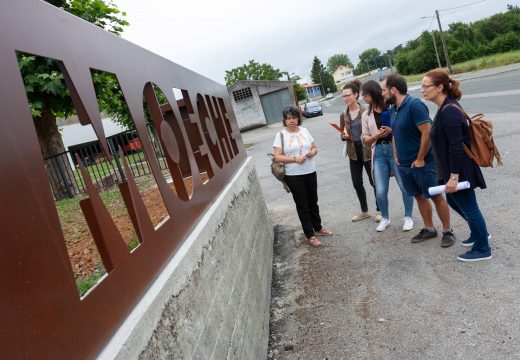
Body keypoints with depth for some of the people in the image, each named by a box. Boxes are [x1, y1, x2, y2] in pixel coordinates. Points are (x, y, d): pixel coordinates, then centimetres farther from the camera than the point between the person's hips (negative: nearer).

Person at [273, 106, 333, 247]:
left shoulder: (304, 131, 6)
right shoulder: (281, 135, -8)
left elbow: (314, 147, 15)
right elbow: (277, 157, -12)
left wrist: (313, 152, -8)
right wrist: (294, 159, -22)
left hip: (310, 172, 5)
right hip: (293, 176, -5)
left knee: (313, 202, 18)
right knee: (302, 205, 4)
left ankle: (318, 227, 37)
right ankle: (310, 234, 14)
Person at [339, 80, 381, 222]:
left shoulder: (365, 112, -9)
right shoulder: (343, 115, 4)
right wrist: (344, 136, -10)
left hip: (367, 151, -4)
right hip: (353, 153, 5)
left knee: (374, 182, 8)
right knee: (357, 184, 11)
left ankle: (379, 210, 25)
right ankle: (364, 211, 29)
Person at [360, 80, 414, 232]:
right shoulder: (366, 114, 8)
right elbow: (365, 140, 9)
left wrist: (392, 130, -16)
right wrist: (376, 135, -11)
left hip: (395, 149, -3)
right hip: (379, 152, 3)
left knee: (405, 185, 3)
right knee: (380, 191, 2)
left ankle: (408, 217, 23)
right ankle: (385, 218, 25)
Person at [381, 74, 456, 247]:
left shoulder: (414, 105, -18)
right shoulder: (394, 110, 8)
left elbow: (427, 133, -24)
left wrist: (420, 159, -19)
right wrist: (396, 157, 11)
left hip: (422, 163, -8)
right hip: (404, 165, 8)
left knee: (436, 197, 5)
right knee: (419, 197, 17)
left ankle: (447, 231, 18)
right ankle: (429, 229, 31)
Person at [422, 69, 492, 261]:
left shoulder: (449, 111, -23)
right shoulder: (446, 108, 8)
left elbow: (457, 146, -26)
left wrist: (454, 176, -25)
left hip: (459, 170, -10)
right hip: (452, 169, 10)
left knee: (468, 207, 5)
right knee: (453, 201, 24)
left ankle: (482, 249, 22)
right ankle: (479, 232, 43)